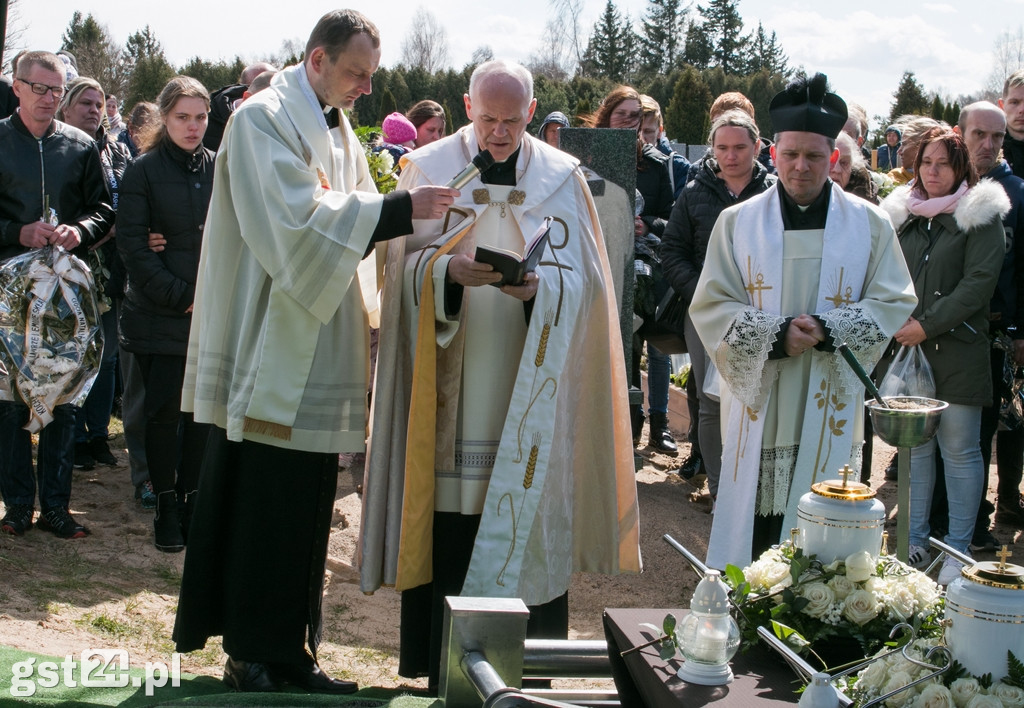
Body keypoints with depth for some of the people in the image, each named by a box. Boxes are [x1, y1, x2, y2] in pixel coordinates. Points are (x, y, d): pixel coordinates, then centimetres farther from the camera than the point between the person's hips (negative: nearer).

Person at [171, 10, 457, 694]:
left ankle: (290, 648, 17)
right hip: (272, 350, -8)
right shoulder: (264, 120, -8)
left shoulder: (339, 132, 17)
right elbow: (295, 221, -19)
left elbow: (352, 222, 15)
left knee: (309, 504, 9)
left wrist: (408, 219, -4)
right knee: (262, 504, -2)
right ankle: (251, 653, 8)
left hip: (320, 349, 8)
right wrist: (398, 208, -20)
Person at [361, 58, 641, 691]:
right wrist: (448, 270, -20)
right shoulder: (429, 167, 5)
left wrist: (538, 286, -20)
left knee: (529, 525, 0)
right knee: (448, 522, -1)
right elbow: (404, 262, 1)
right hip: (451, 387, 0)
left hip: (530, 387, 0)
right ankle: (444, 668, 10)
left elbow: (579, 278, 1)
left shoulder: (563, 177, 6)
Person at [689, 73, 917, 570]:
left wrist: (828, 329, -13)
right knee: (754, 515, 1)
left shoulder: (869, 225, 5)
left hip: (831, 405, 0)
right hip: (759, 401, 0)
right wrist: (776, 334, -15)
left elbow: (894, 303, 3)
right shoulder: (737, 222, 4)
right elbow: (710, 306, -1)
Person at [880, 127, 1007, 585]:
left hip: (957, 351, -4)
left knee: (959, 450, 0)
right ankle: (915, 541, 20)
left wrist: (928, 325, -15)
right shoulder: (902, 214, 11)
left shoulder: (980, 215, -2)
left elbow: (979, 282, -10)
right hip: (907, 348, 4)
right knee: (915, 444, 10)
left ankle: (959, 549, 9)